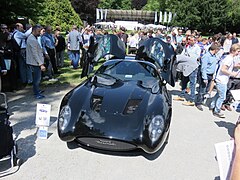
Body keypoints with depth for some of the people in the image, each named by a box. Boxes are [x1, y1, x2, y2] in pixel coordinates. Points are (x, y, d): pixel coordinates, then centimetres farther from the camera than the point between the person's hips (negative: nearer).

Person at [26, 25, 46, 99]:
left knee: (36, 78, 20)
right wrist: (41, 64, -25)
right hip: (35, 62, -11)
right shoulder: (32, 40, -20)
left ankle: (36, 90, 34)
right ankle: (37, 94, 8)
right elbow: (35, 54, -24)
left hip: (35, 62, 11)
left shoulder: (33, 38, 13)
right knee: (37, 78, -2)